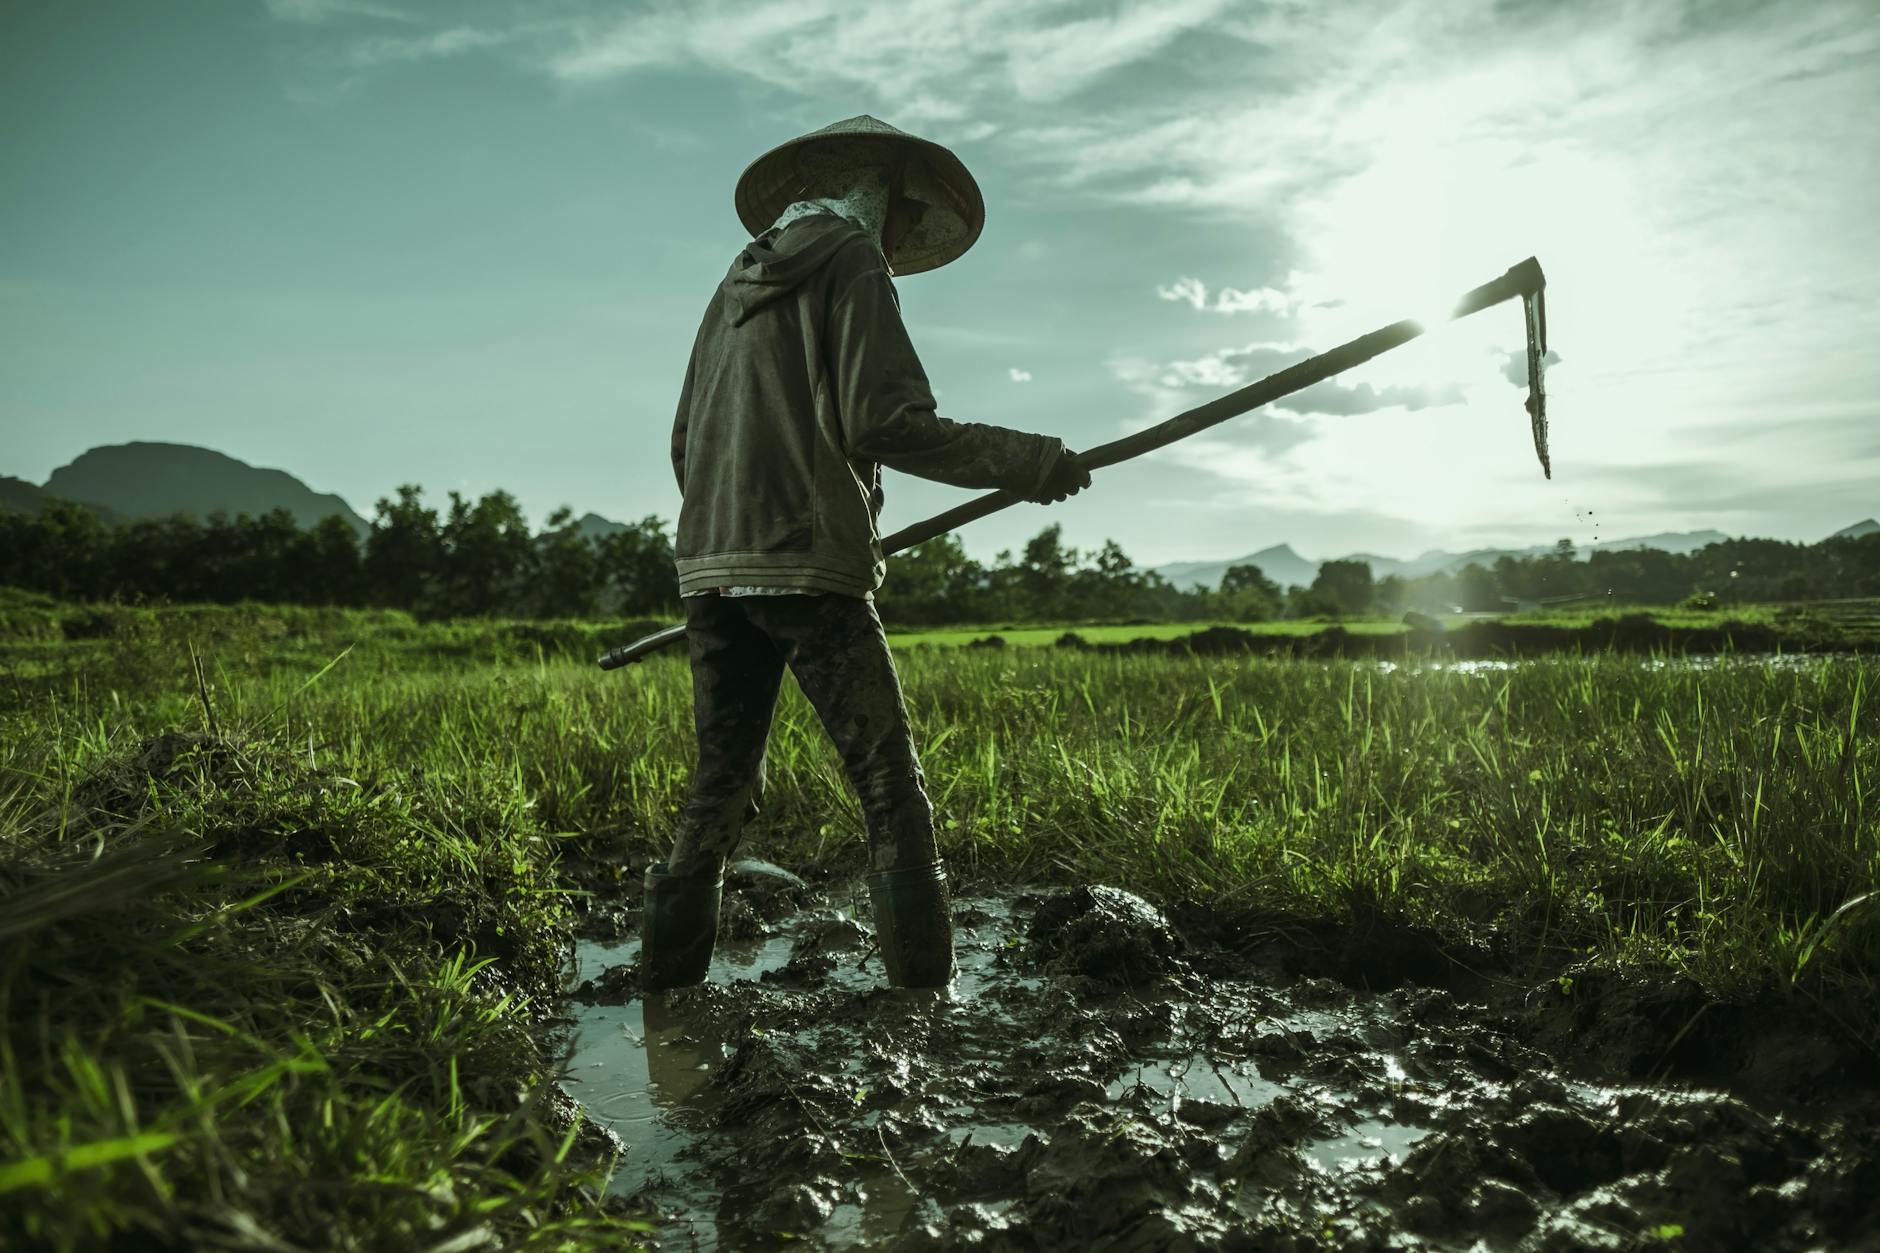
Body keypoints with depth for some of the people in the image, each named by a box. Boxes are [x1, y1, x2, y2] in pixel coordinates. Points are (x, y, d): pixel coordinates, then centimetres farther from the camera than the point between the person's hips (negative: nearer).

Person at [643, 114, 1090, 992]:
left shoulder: (738, 282, 22)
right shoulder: (853, 260, 1)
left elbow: (686, 443, 21)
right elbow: (882, 420, -14)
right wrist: (1026, 463, -7)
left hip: (713, 565, 8)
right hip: (810, 569, -7)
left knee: (720, 790, 12)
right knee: (890, 791, -3)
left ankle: (664, 985, 15)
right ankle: (923, 987, -3)